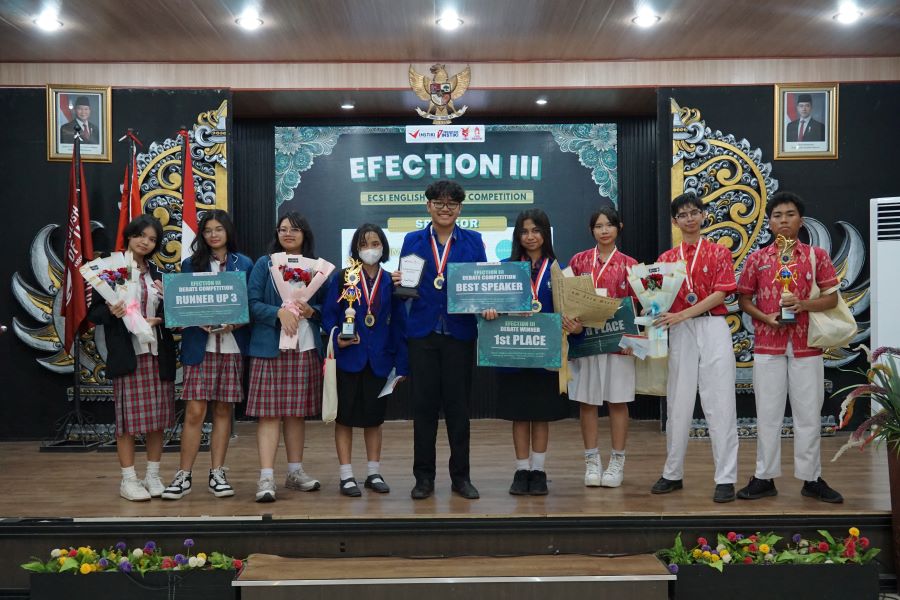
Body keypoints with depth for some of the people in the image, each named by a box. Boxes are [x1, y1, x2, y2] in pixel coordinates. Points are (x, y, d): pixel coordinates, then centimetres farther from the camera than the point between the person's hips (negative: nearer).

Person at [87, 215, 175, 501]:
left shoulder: (158, 274, 13)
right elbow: (94, 313, -2)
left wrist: (159, 319, -6)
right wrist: (111, 312, -22)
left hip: (158, 352, 4)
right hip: (127, 354, -4)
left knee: (158, 416, 6)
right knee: (129, 416, -1)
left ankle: (153, 476, 17)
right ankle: (128, 479, 9)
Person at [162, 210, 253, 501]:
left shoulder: (244, 264, 7)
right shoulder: (191, 264, 6)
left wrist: (234, 324, -13)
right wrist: (200, 323, -15)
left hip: (232, 346, 1)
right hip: (199, 346, -1)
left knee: (223, 410, 6)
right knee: (194, 411, -4)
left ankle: (217, 474, 14)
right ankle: (183, 476, 4)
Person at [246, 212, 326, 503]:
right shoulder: (264, 264, 4)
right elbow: (252, 303, -4)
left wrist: (310, 311, -9)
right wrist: (279, 312, -19)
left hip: (306, 348, 3)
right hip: (270, 347, -3)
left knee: (297, 412, 9)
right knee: (269, 412, -8)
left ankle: (295, 472, 19)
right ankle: (266, 478, -10)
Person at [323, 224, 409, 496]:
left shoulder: (390, 282, 4)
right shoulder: (342, 278, 0)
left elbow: (399, 325, 4)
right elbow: (328, 314, -1)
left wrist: (401, 364, 0)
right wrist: (337, 337, -21)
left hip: (379, 360, 2)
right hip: (348, 358, -2)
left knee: (374, 417, 10)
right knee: (345, 417, 4)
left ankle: (374, 473, 22)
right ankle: (346, 476, 12)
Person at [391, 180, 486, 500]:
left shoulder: (473, 241, 7)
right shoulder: (412, 241, 8)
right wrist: (398, 283, -14)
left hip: (460, 333, 0)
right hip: (423, 332, 1)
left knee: (458, 405, 5)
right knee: (424, 405, 4)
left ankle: (461, 476, 15)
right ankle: (424, 477, 13)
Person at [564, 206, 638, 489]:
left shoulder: (628, 264, 4)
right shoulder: (579, 261, 6)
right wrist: (571, 323, -15)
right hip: (584, 337, 1)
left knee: (617, 400, 3)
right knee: (587, 400, 4)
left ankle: (617, 461, 13)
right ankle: (591, 460, 14)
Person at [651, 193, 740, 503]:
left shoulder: (718, 252, 5)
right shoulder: (667, 259, 13)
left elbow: (720, 293, -6)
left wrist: (682, 314, -16)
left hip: (713, 329, -3)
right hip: (680, 334, 3)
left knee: (719, 404, -4)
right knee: (677, 404, 7)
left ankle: (725, 478, -1)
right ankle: (672, 473, 17)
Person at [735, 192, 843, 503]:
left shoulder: (817, 256, 3)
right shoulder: (757, 259, 5)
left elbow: (832, 298, 2)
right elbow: (744, 299, 9)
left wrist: (803, 304, -16)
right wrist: (765, 317, -9)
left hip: (806, 345, 0)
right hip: (767, 344, 0)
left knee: (809, 412, 5)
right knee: (767, 412, 5)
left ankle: (812, 478, 16)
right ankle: (764, 477, 14)